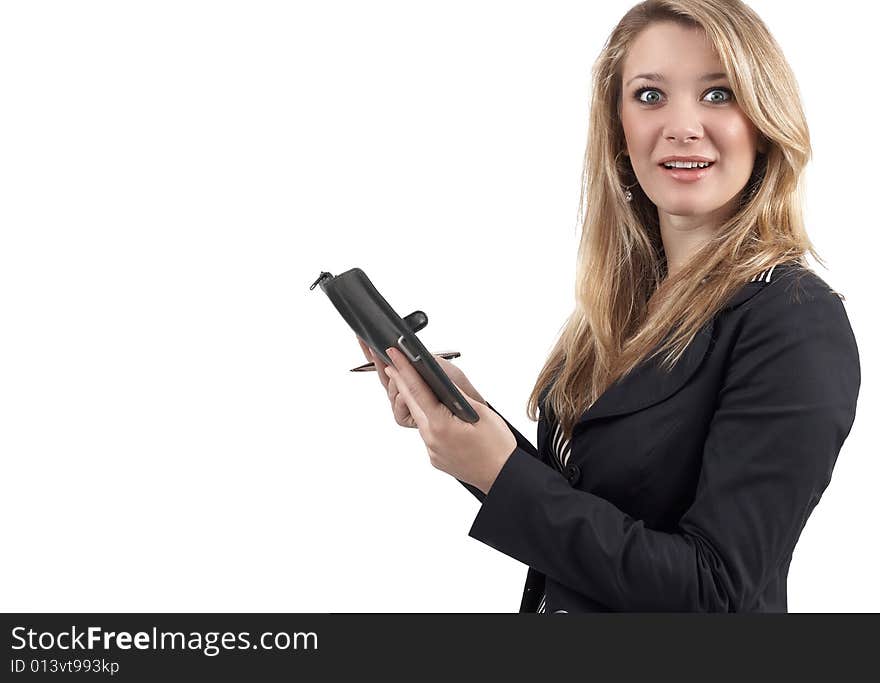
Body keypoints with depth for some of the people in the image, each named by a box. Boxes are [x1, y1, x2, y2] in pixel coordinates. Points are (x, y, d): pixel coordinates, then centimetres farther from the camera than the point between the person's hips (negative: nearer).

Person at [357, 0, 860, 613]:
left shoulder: (799, 325, -22)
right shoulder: (627, 296, -1)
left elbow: (715, 590, -24)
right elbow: (576, 501, 2)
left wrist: (501, 472, -25)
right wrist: (467, 416, -12)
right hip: (558, 601, 6)